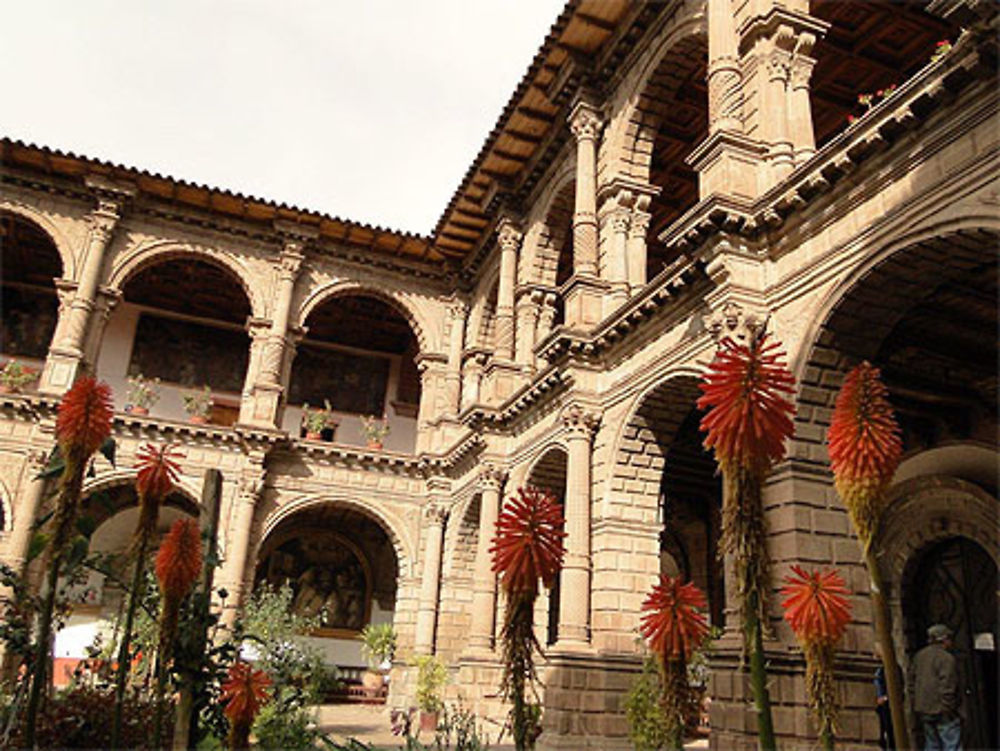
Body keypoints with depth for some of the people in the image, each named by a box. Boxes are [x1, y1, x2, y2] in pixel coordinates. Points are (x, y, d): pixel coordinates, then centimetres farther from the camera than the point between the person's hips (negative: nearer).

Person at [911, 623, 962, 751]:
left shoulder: (919, 656, 12)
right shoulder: (947, 658, -12)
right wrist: (948, 709, -12)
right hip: (941, 710, -7)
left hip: (923, 711, 8)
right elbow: (947, 687, -18)